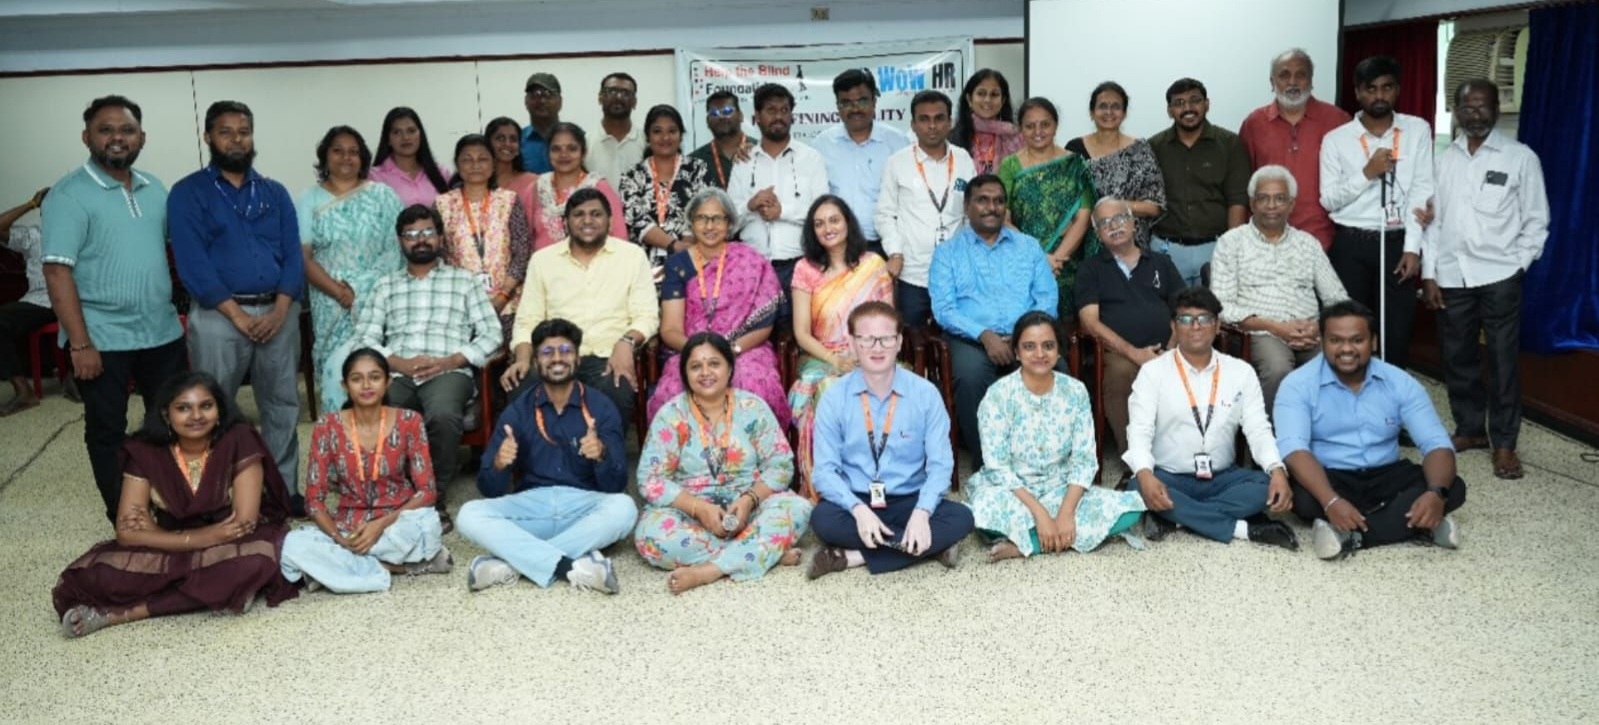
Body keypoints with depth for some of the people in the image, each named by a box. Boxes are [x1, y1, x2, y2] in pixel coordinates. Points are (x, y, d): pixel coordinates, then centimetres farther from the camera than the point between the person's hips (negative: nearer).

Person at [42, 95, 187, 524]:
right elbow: (57, 272, -15)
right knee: (108, 432, 7)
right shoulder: (69, 195, -10)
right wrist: (80, 344, -19)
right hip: (103, 339, -5)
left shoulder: (154, 190, 9)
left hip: (163, 332, 6)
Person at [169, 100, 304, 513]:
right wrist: (238, 315, -15)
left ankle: (285, 488, 19)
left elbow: (293, 255, 5)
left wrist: (279, 310, -10)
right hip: (219, 316, -3)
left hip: (278, 312, 3)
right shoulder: (188, 193, 1)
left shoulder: (275, 193, 12)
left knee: (282, 405, 9)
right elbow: (192, 263, -9)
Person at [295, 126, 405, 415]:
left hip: (378, 301, 0)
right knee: (339, 368, -6)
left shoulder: (383, 196, 7)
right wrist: (341, 294, -12)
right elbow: (303, 258, 1)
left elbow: (397, 250, 1)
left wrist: (358, 290, -9)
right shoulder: (309, 201, 8)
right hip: (332, 304, 1)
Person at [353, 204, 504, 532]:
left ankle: (434, 497, -17)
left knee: (443, 416, -38)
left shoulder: (464, 280, 20)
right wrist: (400, 363, -8)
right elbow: (365, 339, 12)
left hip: (450, 372, -1)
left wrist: (451, 361, -7)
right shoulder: (385, 285, 24)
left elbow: (492, 335, 10)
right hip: (397, 373, 2)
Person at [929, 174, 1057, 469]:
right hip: (972, 338, -1)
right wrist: (984, 335, -16)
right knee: (970, 377, -36)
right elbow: (943, 309, 1)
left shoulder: (1028, 246, 21)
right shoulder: (948, 252, 13)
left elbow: (1048, 297, 9)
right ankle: (983, 462, -20)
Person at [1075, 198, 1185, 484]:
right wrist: (1134, 352, -11)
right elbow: (1090, 321, 2)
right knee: (1122, 371, -38)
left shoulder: (1161, 263, 24)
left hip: (1164, 352, 2)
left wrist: (1172, 349, -5)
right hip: (1118, 353, -2)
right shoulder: (1092, 268, 16)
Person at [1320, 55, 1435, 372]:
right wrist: (1367, 173, -16)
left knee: (1397, 333, 3)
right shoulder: (1336, 139, 0)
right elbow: (1328, 200, -3)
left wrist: (1412, 247, -7)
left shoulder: (1418, 131, 4)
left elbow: (1422, 191, -1)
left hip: (1398, 242, 1)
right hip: (1350, 245, -1)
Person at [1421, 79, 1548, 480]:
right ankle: (1469, 428, 27)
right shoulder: (1444, 159, 8)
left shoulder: (1521, 158, -1)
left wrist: (1516, 266, -5)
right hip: (1451, 276, 3)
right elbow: (1433, 219, 7)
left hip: (1499, 276, -3)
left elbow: (1536, 222, 2)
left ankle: (1504, 442, 11)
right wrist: (1429, 273, 2)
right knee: (1457, 359, 11)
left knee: (1503, 362, 1)